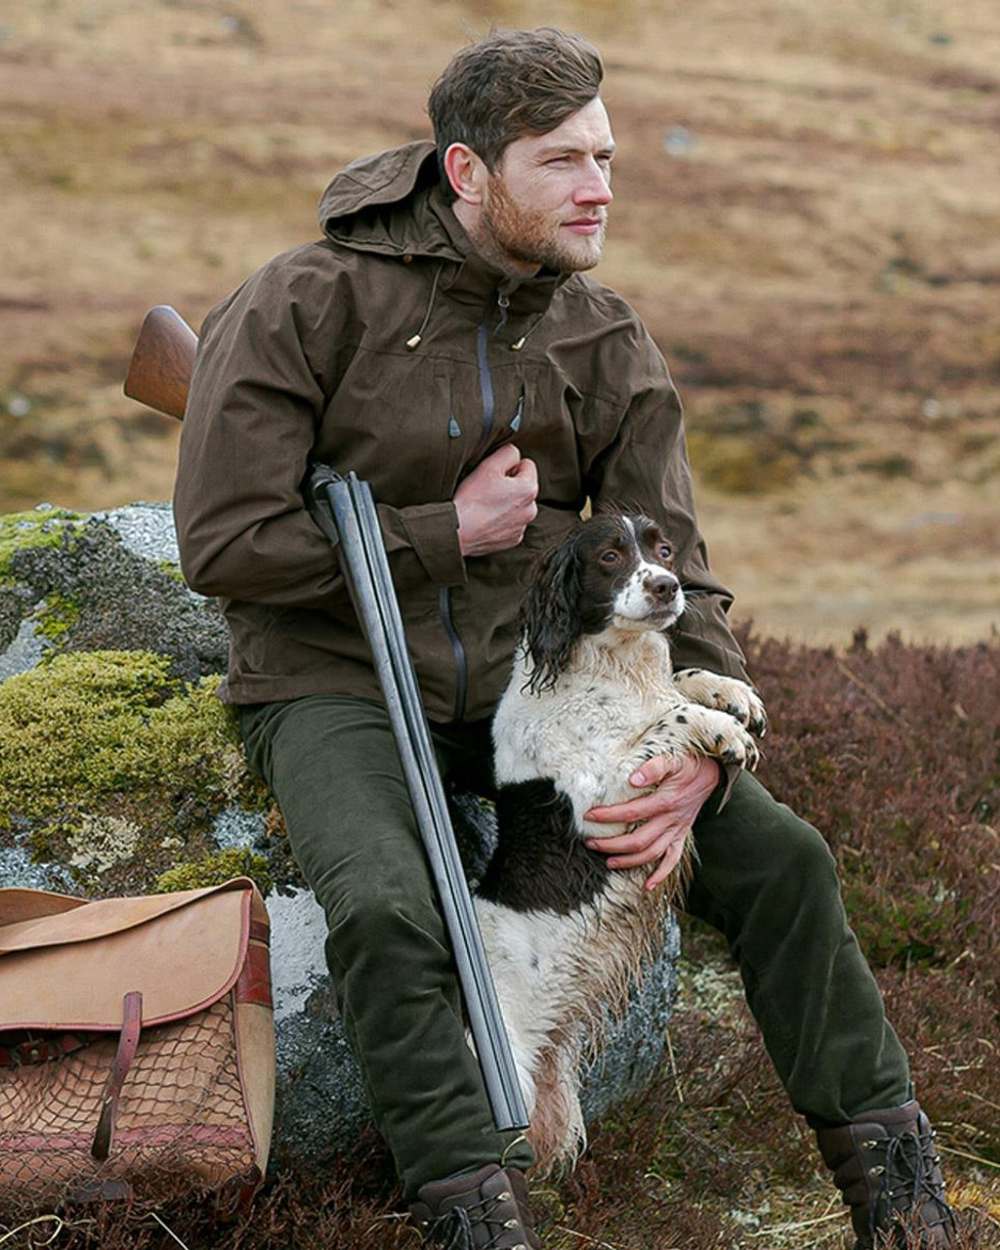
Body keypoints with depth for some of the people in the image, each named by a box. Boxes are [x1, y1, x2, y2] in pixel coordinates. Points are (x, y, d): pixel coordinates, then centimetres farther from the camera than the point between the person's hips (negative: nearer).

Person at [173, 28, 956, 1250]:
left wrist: (699, 755, -18)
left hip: (520, 687, 4)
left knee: (778, 854, -9)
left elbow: (670, 570, -1)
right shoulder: (306, 303, -13)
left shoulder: (604, 338, 1)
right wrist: (447, 533, -15)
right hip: (337, 688, -4)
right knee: (385, 911, -36)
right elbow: (224, 544, -15)